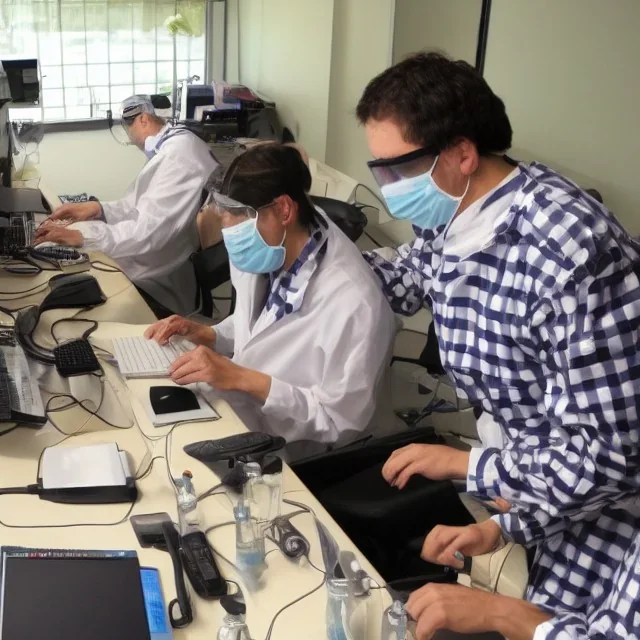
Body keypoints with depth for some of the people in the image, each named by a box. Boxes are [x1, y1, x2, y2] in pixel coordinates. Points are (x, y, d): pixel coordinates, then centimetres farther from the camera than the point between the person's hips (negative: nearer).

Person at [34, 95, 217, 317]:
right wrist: (98, 208, 0)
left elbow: (149, 231, -29)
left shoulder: (179, 155, -23)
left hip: (159, 284, -9)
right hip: (156, 259, 9)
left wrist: (79, 236, -28)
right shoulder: (174, 146, 10)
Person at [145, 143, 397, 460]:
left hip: (283, 459, -6)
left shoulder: (352, 303, -28)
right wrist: (208, 335, -4)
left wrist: (242, 379, -27)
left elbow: (341, 422, -23)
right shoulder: (275, 257, -5)